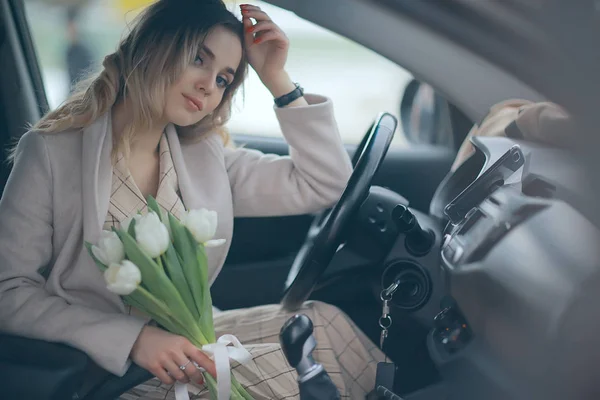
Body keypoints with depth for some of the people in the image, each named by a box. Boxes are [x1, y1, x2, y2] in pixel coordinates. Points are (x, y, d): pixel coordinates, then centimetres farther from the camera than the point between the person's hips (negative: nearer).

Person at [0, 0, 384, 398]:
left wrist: (278, 79, -4)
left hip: (184, 344, 5)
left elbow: (326, 184, 2)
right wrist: (134, 338, -25)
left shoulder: (204, 157, 4)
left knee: (322, 322, -16)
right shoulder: (53, 152, -10)